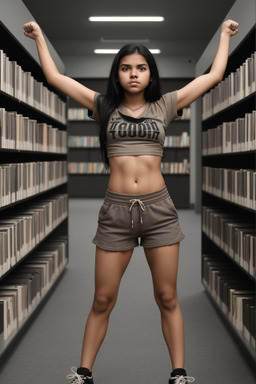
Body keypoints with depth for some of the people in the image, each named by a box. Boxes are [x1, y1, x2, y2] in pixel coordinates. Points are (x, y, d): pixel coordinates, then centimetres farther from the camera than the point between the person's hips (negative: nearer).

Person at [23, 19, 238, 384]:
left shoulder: (164, 105, 9)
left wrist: (225, 35, 25)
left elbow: (213, 75, 15)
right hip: (116, 210, 0)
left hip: (159, 208, 0)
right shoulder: (104, 106, 9)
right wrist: (40, 37, 21)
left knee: (167, 298, 5)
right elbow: (55, 77, 13)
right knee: (103, 300, 4)